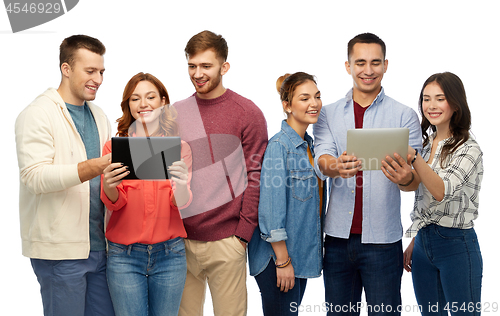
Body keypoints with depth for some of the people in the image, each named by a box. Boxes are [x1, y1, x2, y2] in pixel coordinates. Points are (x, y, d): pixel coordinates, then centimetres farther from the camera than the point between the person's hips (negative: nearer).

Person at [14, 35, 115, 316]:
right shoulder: (37, 115, -7)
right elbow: (34, 176, -19)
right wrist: (92, 168, -31)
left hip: (99, 245, 7)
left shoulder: (99, 117, 17)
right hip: (60, 250, -7)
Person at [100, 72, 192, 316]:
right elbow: (113, 203, -5)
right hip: (124, 255, -1)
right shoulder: (114, 147, 2)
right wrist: (109, 186, -28)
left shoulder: (179, 147, 4)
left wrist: (181, 184, -29)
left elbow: (181, 203, -6)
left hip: (169, 253, 1)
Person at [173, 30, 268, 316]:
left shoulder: (247, 113, -3)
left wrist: (243, 233, -10)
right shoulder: (176, 114, 9)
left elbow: (255, 176, -5)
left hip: (225, 241, -4)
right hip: (180, 238, 4)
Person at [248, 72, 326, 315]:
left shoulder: (309, 145, 10)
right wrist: (282, 260, -19)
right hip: (279, 255, -8)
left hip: (302, 254, 8)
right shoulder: (279, 146, -16)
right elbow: (271, 210, -19)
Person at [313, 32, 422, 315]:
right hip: (338, 236, 2)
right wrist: (335, 167, -32)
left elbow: (415, 175, -5)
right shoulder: (328, 114, 7)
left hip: (382, 239, -2)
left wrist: (405, 178, -31)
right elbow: (322, 158, -8)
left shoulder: (404, 116, 1)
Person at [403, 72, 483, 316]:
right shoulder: (425, 144, 10)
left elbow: (442, 191, -26)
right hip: (423, 242, 7)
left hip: (457, 245, -7)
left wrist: (414, 158, -39)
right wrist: (414, 242, 16)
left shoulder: (468, 149, -11)